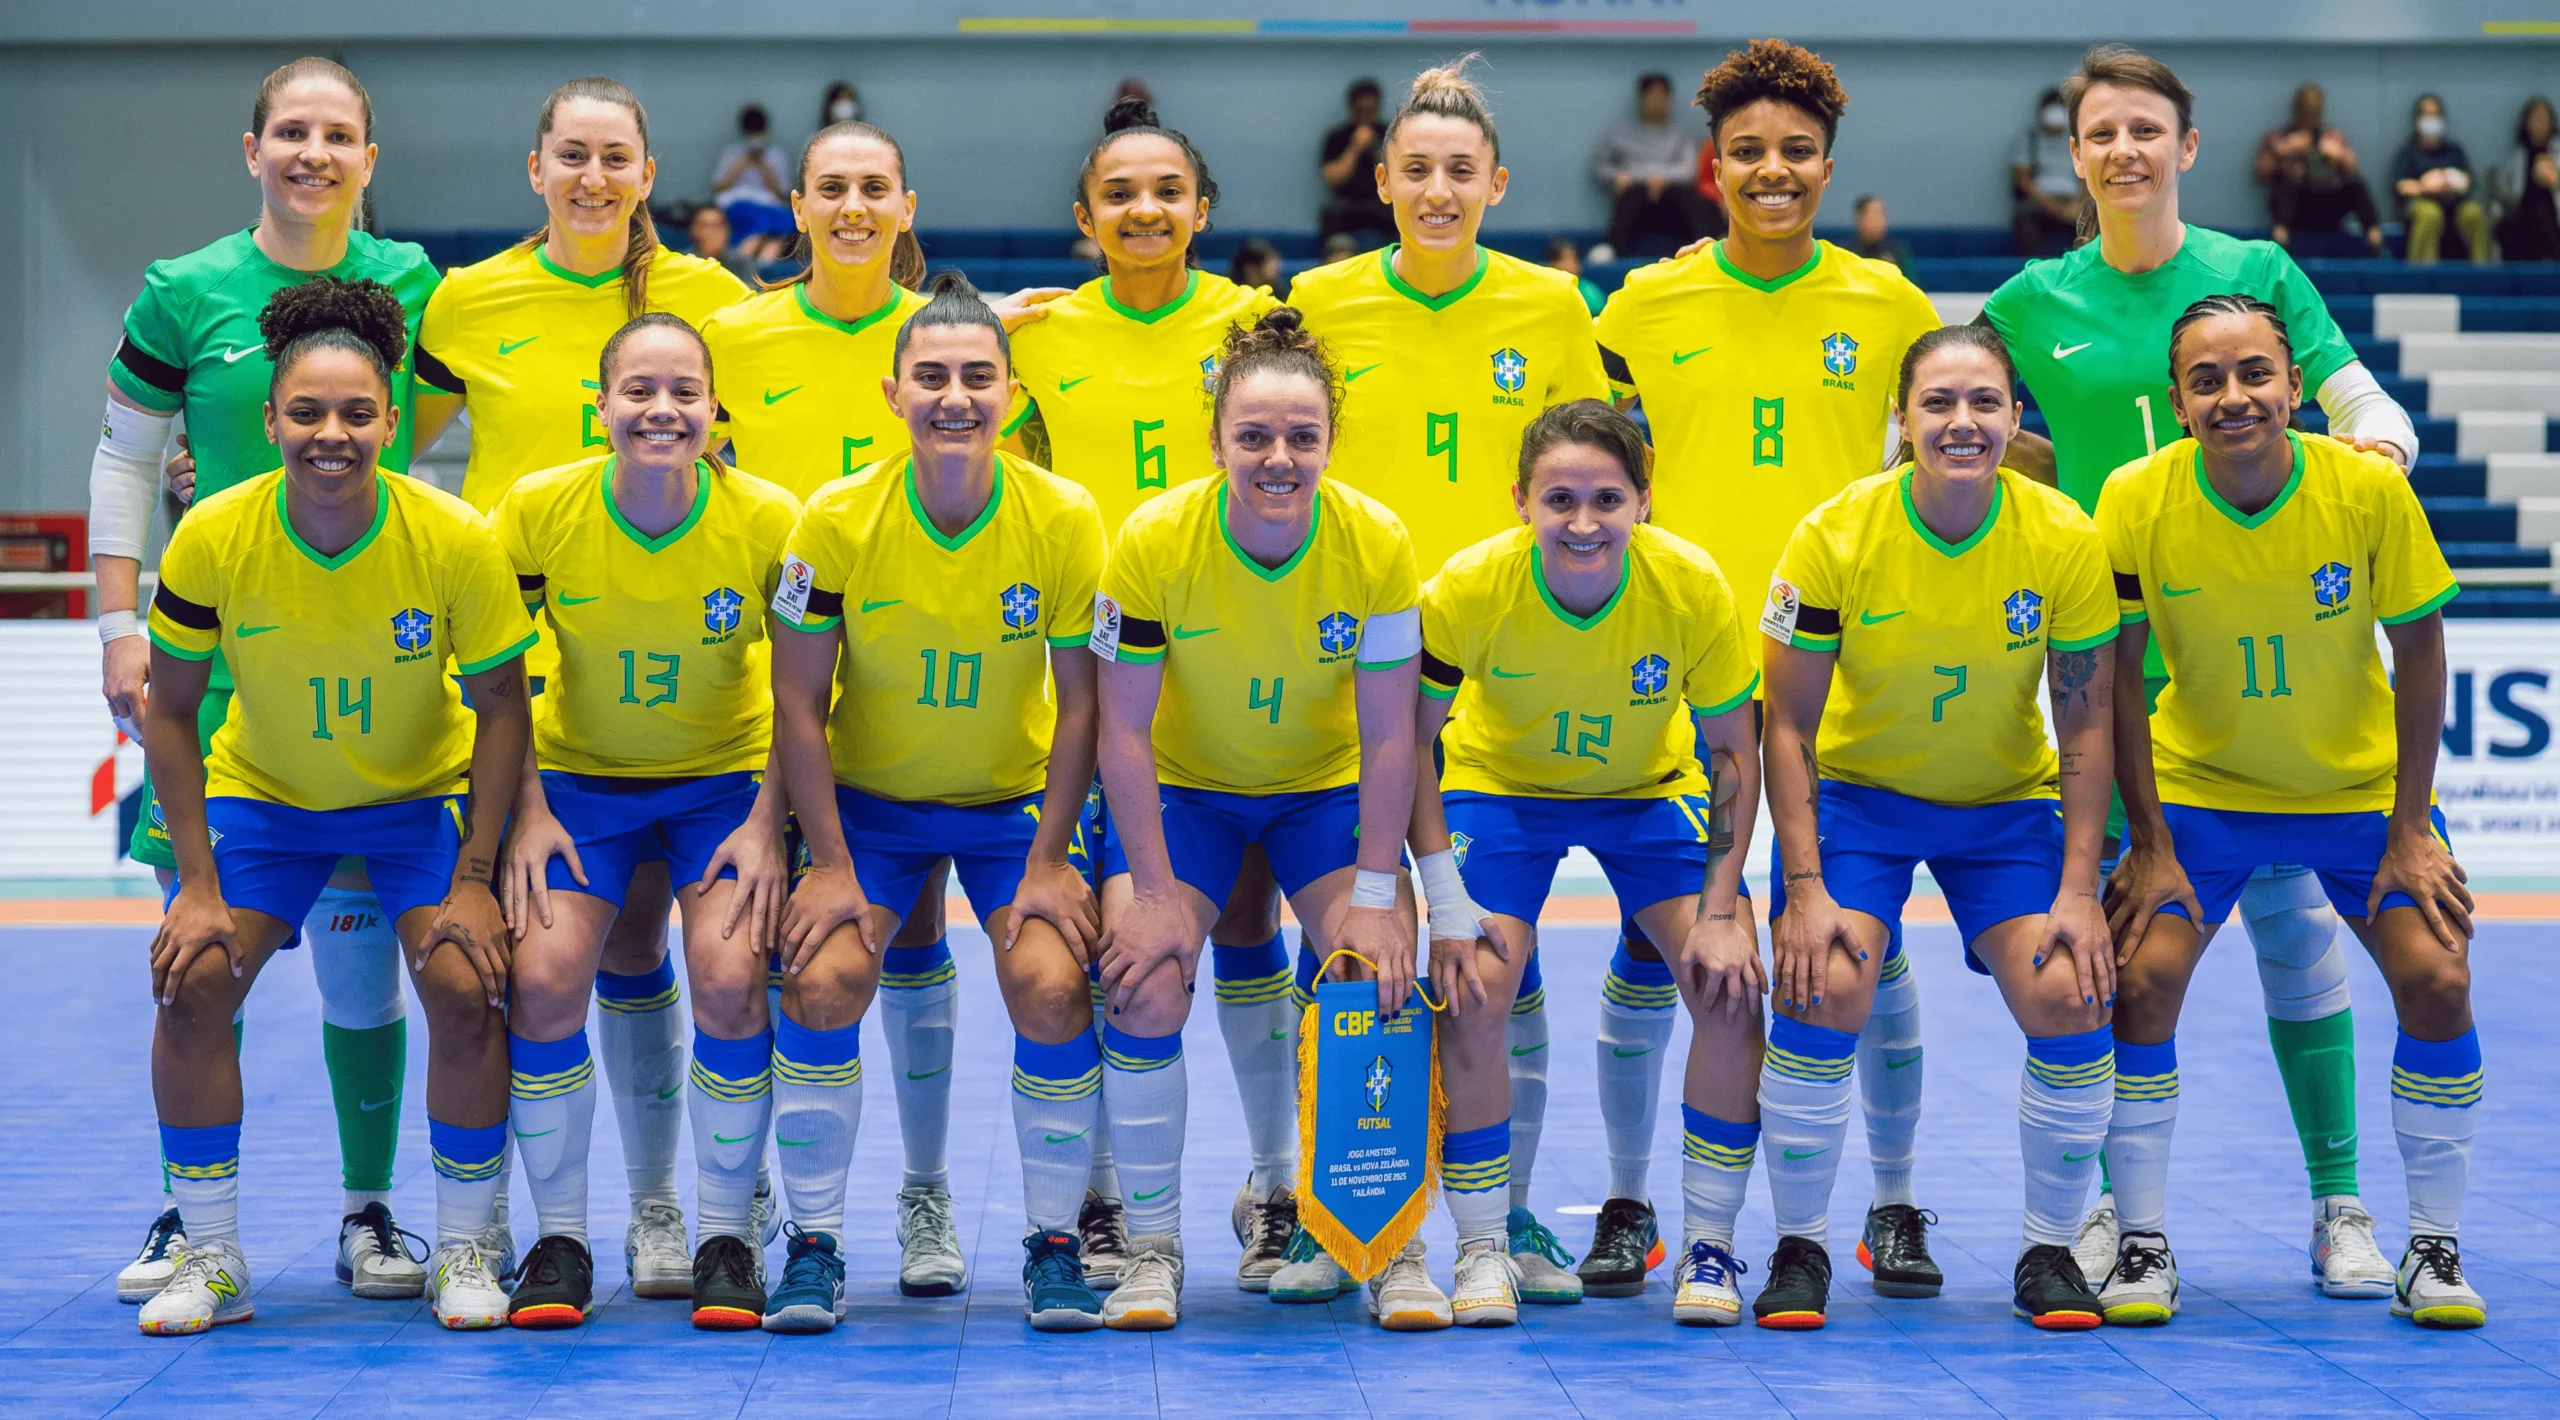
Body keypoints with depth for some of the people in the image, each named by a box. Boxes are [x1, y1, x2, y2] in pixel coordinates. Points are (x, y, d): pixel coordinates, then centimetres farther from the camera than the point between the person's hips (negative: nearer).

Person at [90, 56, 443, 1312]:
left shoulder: (413, 285, 5)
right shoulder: (186, 293, 1)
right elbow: (123, 460, 7)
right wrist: (120, 628, 1)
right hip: (215, 655, -1)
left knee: (360, 946, 2)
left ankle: (368, 1217, 12)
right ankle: (188, 1218, 11)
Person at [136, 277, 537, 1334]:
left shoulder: (457, 542, -25)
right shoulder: (213, 538, -23)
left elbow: (500, 708, -13)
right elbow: (171, 710, -11)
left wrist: (474, 879, -17)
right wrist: (198, 883, -15)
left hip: (424, 791, -1)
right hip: (261, 791, 1)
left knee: (462, 988, -19)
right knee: (192, 982, -15)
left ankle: (465, 1251, 0)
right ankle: (210, 1260, 0)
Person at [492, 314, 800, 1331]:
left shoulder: (768, 521, -19)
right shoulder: (539, 510, -18)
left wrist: (767, 826, -13)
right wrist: (528, 813, -10)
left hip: (727, 775, -1)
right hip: (581, 775, 1)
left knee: (728, 977, -20)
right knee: (544, 974, -17)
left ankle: (727, 1237, 0)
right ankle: (559, 1239, 1)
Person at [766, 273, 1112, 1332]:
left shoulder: (1065, 519, -14)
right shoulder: (837, 518, -15)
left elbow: (1080, 703, -7)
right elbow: (798, 704, -10)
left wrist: (1048, 860, -11)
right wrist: (832, 865, -14)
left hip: (1015, 801, 0)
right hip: (868, 800, 0)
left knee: (1051, 988, -20)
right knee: (823, 980, -20)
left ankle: (1054, 1245, -2)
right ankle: (814, 1245, -3)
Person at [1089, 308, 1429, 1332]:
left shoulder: (1377, 544, -22)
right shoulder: (1153, 541, -25)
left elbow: (1388, 736, -15)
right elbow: (1125, 731, -18)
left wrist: (1375, 895, -17)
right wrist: (1155, 893, -19)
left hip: (1327, 789, 1)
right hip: (1185, 787, -1)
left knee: (1380, 982, -15)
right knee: (1145, 988, -18)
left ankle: (1397, 1248, 0)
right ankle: (1152, 1248, -2)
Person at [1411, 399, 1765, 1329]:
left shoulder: (1692, 588, -27)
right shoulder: (1469, 590, -29)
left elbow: (1733, 753, -13)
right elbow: (1409, 743, -16)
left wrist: (1720, 911, -19)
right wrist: (1447, 908, -21)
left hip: (1652, 789, 1)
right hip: (1501, 785, -1)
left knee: (1729, 989, -16)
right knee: (1475, 989, -21)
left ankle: (1709, 1244, 2)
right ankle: (1481, 1249, -4)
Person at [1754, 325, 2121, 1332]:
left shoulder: (2065, 540, -16)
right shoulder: (1835, 535, -19)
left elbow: (2085, 722, -7)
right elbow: (1790, 725, -12)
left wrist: (2078, 890, -13)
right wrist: (1804, 890, -19)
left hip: (2010, 801, 1)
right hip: (1857, 792, -1)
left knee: (2069, 1002, -16)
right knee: (1823, 992, -21)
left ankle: (2049, 1253, 5)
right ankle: (1799, 1250, -1)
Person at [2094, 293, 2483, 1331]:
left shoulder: (2371, 489, -20)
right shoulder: (2136, 501, -19)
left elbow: (2418, 652, -9)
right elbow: (2117, 673, -10)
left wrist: (2410, 830, -10)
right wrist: (2148, 844, -12)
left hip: (2363, 785, 0)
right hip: (2200, 785, 0)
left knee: (2437, 980, -13)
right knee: (2138, 980, -15)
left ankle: (2435, 1247, 4)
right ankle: (2142, 1244, 2)